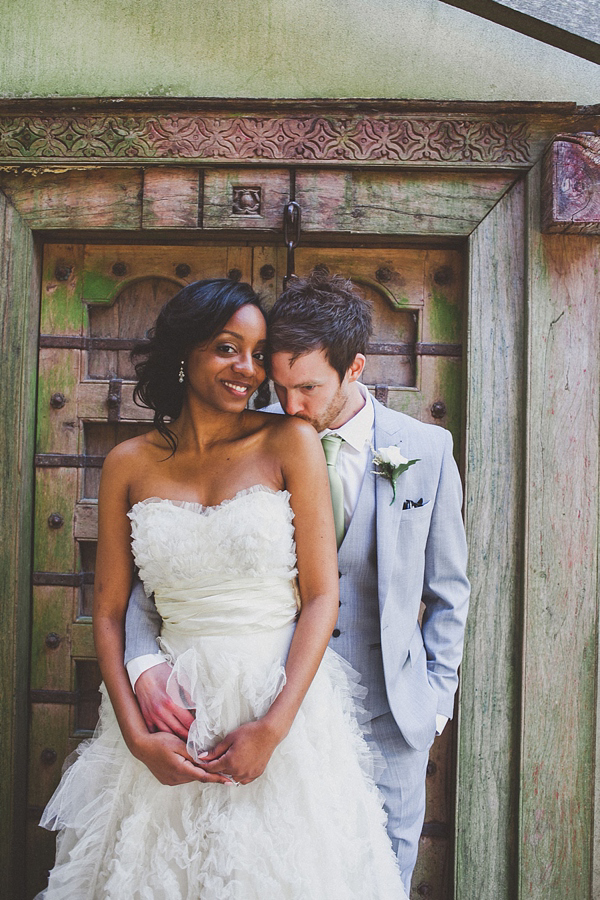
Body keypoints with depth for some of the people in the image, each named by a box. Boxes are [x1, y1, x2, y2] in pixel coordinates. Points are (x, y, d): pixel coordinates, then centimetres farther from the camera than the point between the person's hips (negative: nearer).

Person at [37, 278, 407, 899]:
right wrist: (135, 735, -6)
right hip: (173, 716, 2)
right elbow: (108, 612, 3)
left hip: (284, 702, -1)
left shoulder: (290, 443, -4)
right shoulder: (130, 464, 1)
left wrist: (273, 726, -14)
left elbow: (322, 596, -7)